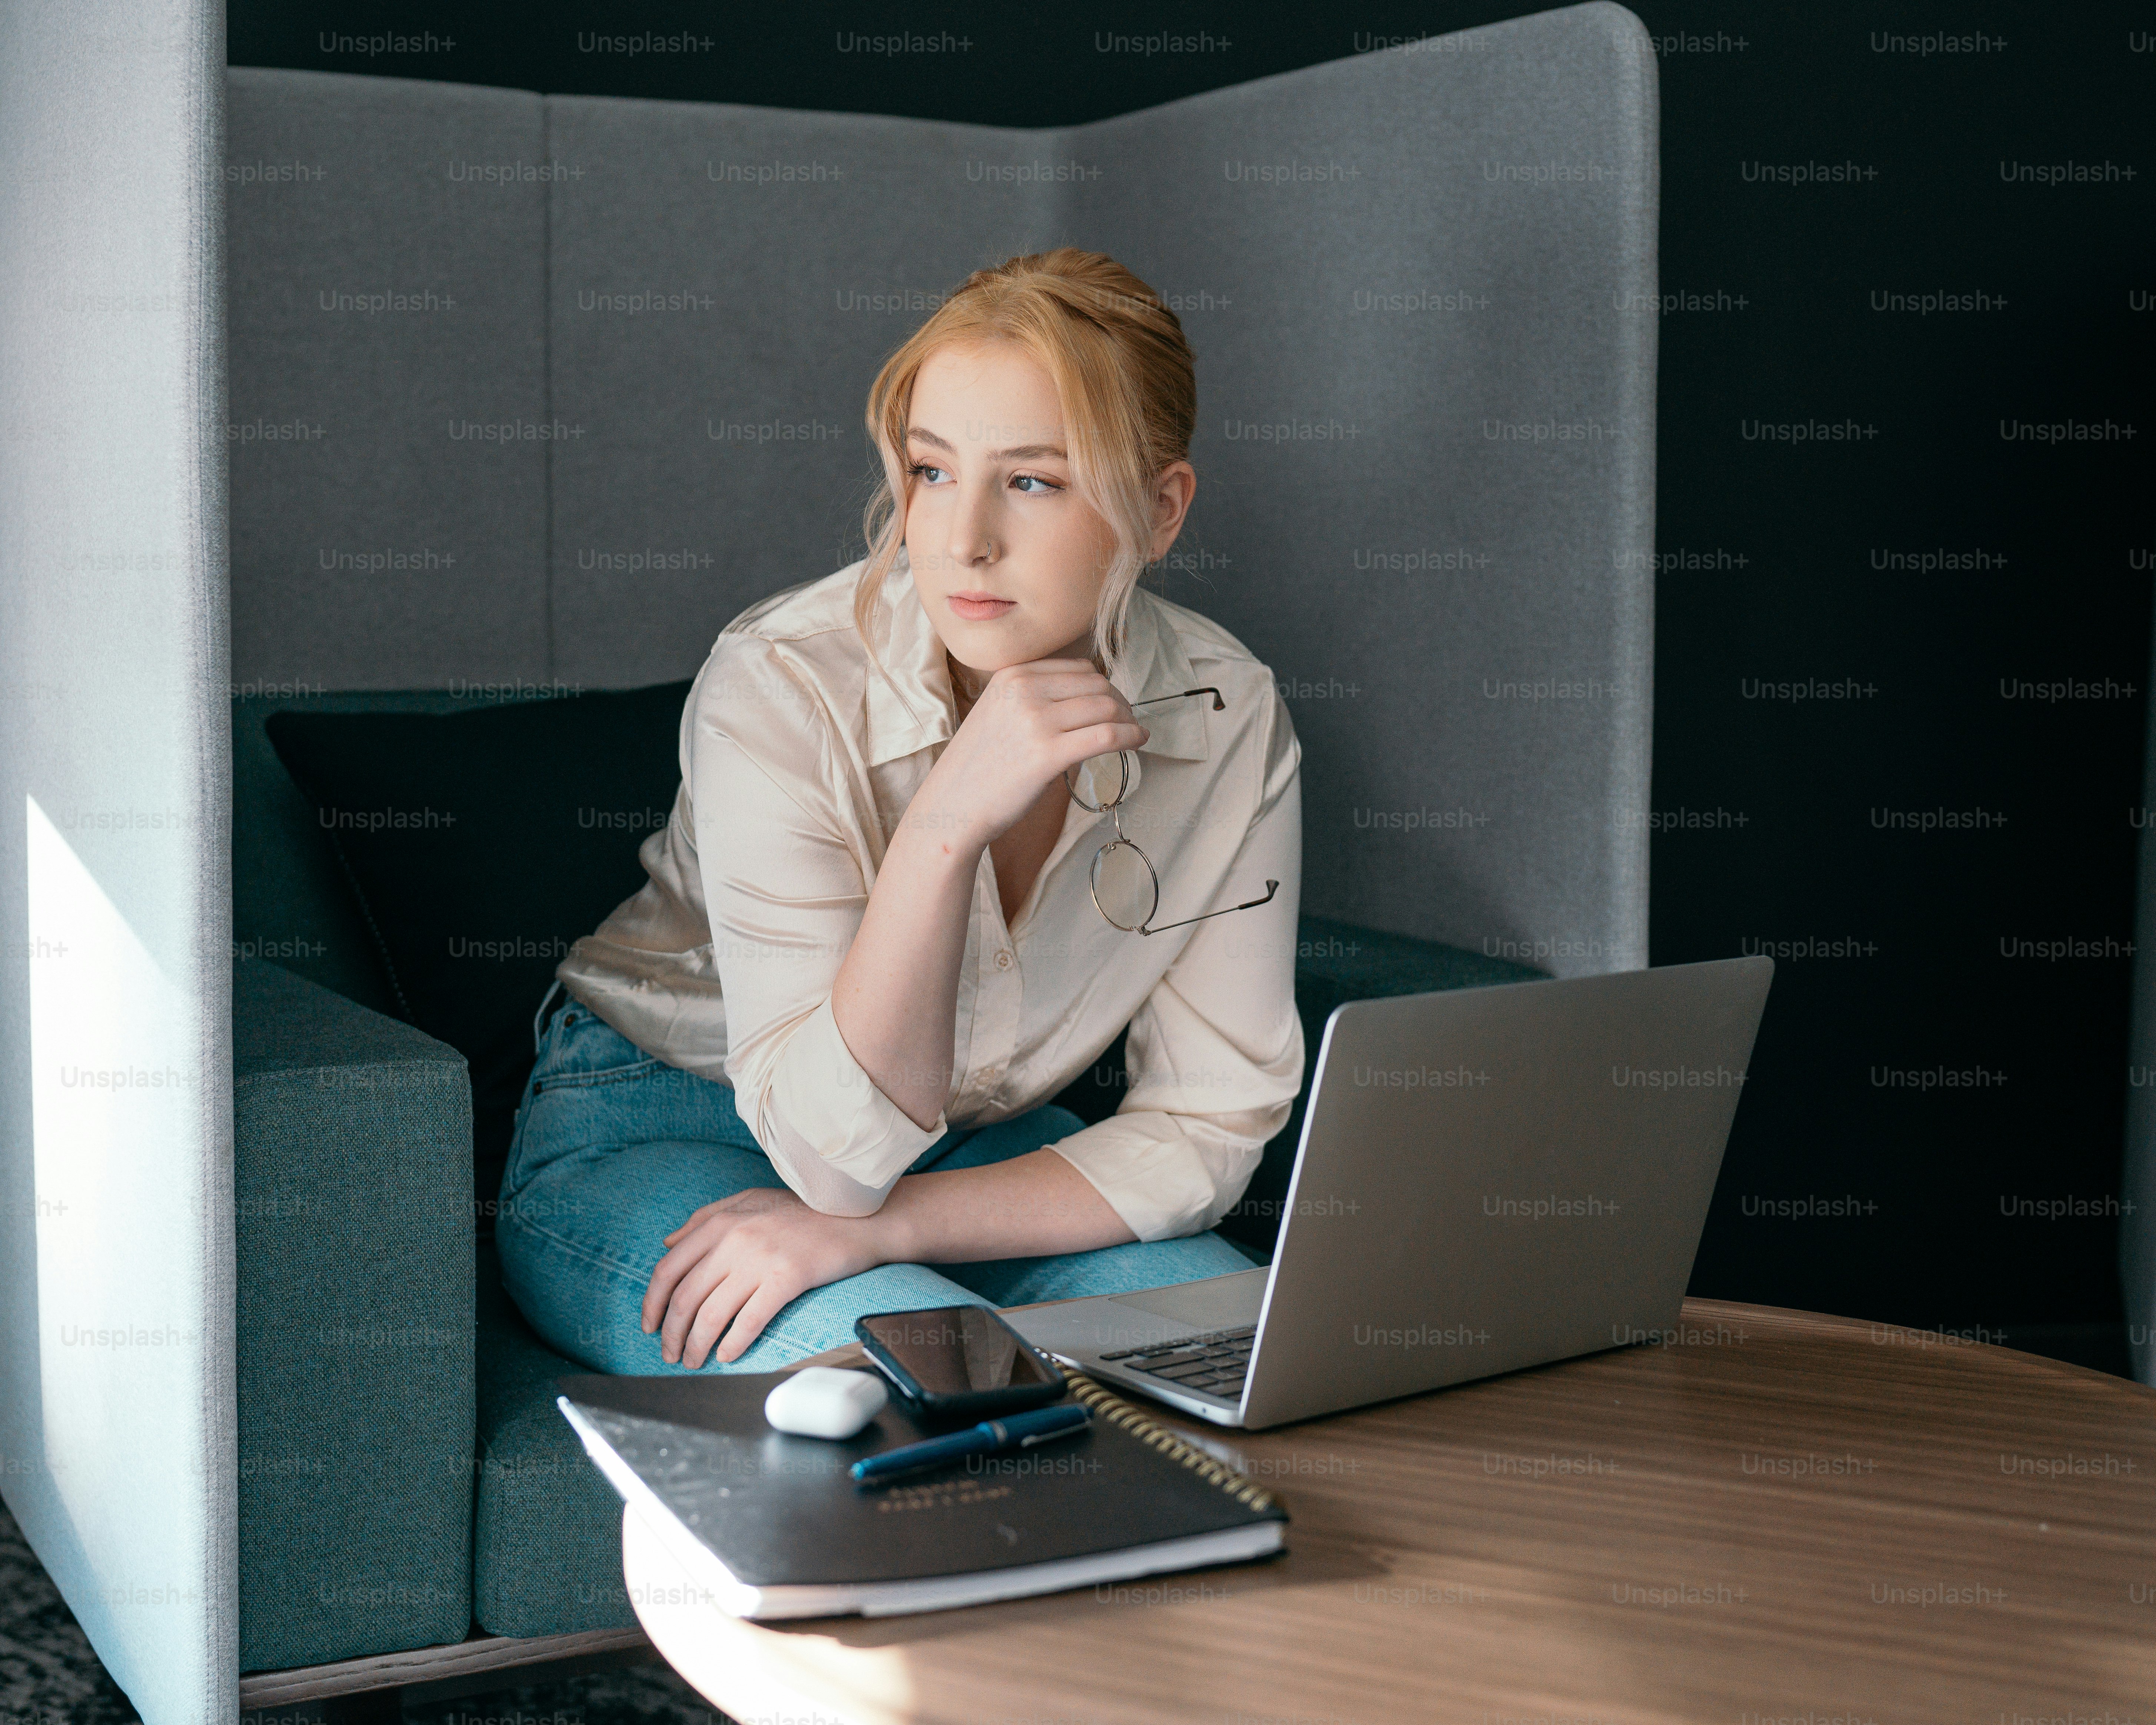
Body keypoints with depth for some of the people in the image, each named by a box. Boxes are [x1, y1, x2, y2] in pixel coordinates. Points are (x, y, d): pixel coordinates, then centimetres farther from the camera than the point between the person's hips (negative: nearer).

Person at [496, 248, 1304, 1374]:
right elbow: (834, 1145, -27)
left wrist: (869, 1227, -24)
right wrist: (945, 826, -42)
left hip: (968, 1148, 4)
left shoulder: (1229, 720, -14)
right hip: (649, 1143, -4)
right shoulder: (781, 687, -26)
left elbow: (1209, 1128, -11)